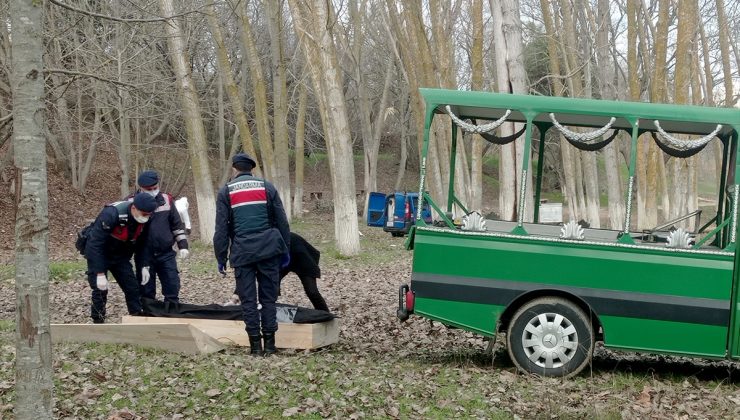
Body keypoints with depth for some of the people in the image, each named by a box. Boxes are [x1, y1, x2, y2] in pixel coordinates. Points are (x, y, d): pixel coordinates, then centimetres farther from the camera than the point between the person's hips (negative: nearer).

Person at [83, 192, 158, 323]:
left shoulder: (143, 220, -14)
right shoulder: (111, 214, -35)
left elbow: (139, 243, 4)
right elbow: (95, 245, -32)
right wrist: (100, 273, -32)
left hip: (120, 255, 6)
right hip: (98, 255, -6)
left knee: (132, 288, 2)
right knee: (100, 290, -9)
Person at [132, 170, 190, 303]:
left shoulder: (166, 200, 0)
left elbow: (177, 224, 10)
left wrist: (183, 245, 2)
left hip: (166, 253, 3)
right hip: (145, 256, -3)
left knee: (173, 286, 5)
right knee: (146, 291, 4)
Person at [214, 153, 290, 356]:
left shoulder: (226, 191, 6)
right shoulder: (267, 187, 9)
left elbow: (221, 228, 2)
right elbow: (282, 222, 7)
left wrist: (221, 258, 7)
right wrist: (285, 249, 14)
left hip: (242, 251, -1)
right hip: (268, 249, 1)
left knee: (248, 299, 4)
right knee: (268, 297, 7)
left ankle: (255, 344, 3)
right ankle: (269, 343, 6)